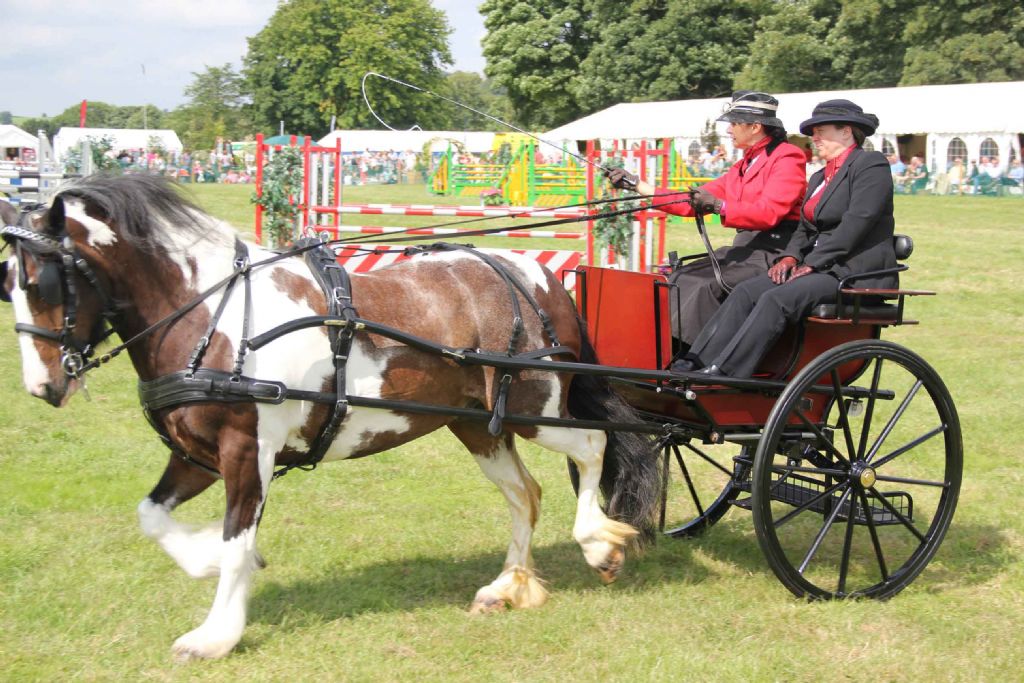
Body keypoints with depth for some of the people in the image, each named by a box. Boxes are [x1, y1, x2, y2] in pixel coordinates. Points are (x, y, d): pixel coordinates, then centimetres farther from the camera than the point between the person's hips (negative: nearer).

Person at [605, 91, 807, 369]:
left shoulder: (787, 158, -8)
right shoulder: (744, 166, 20)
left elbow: (769, 212, -22)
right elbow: (693, 202, 18)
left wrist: (718, 206, -33)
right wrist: (638, 185, 16)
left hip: (773, 253, -9)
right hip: (744, 247, 9)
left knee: (706, 286, -26)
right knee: (680, 279, -5)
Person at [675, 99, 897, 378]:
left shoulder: (872, 164, -5)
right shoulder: (820, 178, 23)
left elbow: (856, 222, -16)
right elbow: (806, 228, 21)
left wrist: (812, 263, -17)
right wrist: (790, 257, -1)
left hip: (858, 272, -8)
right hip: (822, 269, 8)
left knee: (777, 299, -29)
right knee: (746, 292, -13)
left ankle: (722, 374, -35)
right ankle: (695, 366, -22)